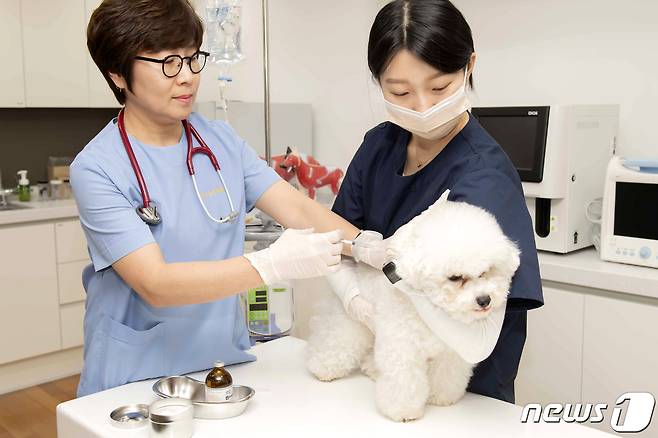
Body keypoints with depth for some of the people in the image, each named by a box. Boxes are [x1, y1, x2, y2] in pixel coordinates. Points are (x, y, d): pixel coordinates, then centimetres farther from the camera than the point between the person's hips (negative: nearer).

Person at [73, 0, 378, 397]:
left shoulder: (222, 140, 3)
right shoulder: (97, 168, -13)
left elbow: (298, 208, -4)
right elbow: (155, 285, -21)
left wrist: (369, 247, -21)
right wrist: (273, 265, -30)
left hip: (227, 359, 3)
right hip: (136, 377, -3)